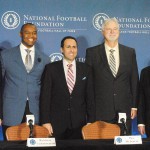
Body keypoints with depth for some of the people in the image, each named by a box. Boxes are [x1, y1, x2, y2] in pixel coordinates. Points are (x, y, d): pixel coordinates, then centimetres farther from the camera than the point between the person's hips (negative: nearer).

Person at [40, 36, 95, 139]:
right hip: (56, 124, -1)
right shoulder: (51, 68, 2)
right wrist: (45, 121, -7)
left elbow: (90, 97, 9)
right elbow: (45, 96, -1)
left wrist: (91, 121, 2)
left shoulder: (85, 69, 9)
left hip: (79, 124, 2)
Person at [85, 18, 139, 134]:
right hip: (101, 109, -2)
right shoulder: (92, 52, 3)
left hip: (124, 108, 2)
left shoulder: (130, 52, 9)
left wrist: (134, 106, 5)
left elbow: (134, 80, 9)